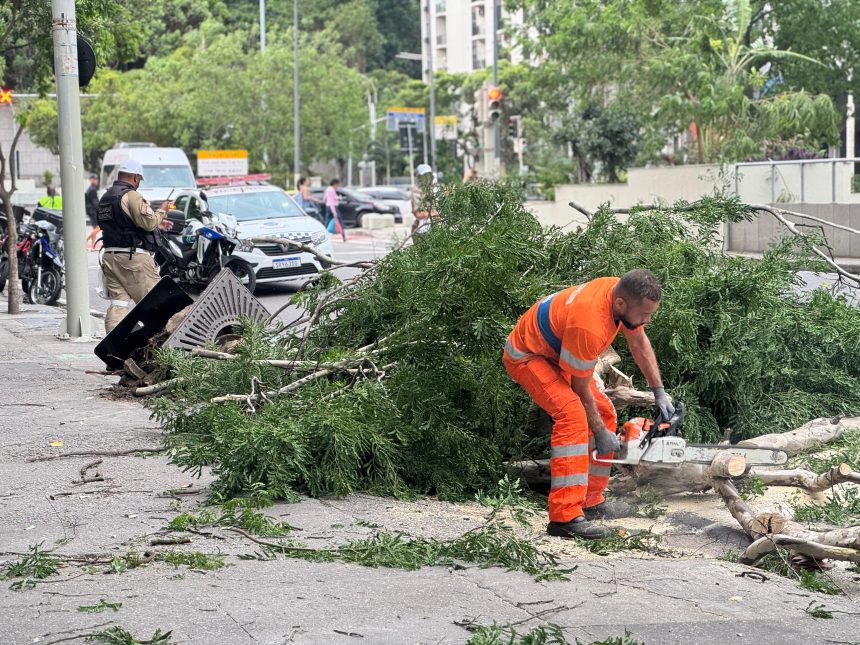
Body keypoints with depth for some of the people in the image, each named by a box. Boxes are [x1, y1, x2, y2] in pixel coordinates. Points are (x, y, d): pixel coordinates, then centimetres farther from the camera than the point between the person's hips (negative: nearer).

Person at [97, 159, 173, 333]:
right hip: (133, 257, -8)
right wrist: (161, 213, 1)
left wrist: (157, 224, 24)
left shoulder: (105, 197, 18)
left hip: (110, 255, 8)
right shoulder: (131, 196, -12)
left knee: (117, 305, 3)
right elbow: (148, 222, -21)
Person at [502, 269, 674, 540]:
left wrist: (659, 393, 4)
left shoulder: (623, 293, -14)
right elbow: (581, 389, -23)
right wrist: (600, 434, -11)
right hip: (527, 356, -10)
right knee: (572, 414, -30)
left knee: (605, 414, 10)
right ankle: (564, 517, -34)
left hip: (556, 354, 10)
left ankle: (591, 502, 18)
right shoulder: (589, 326, -38)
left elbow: (639, 343, 5)